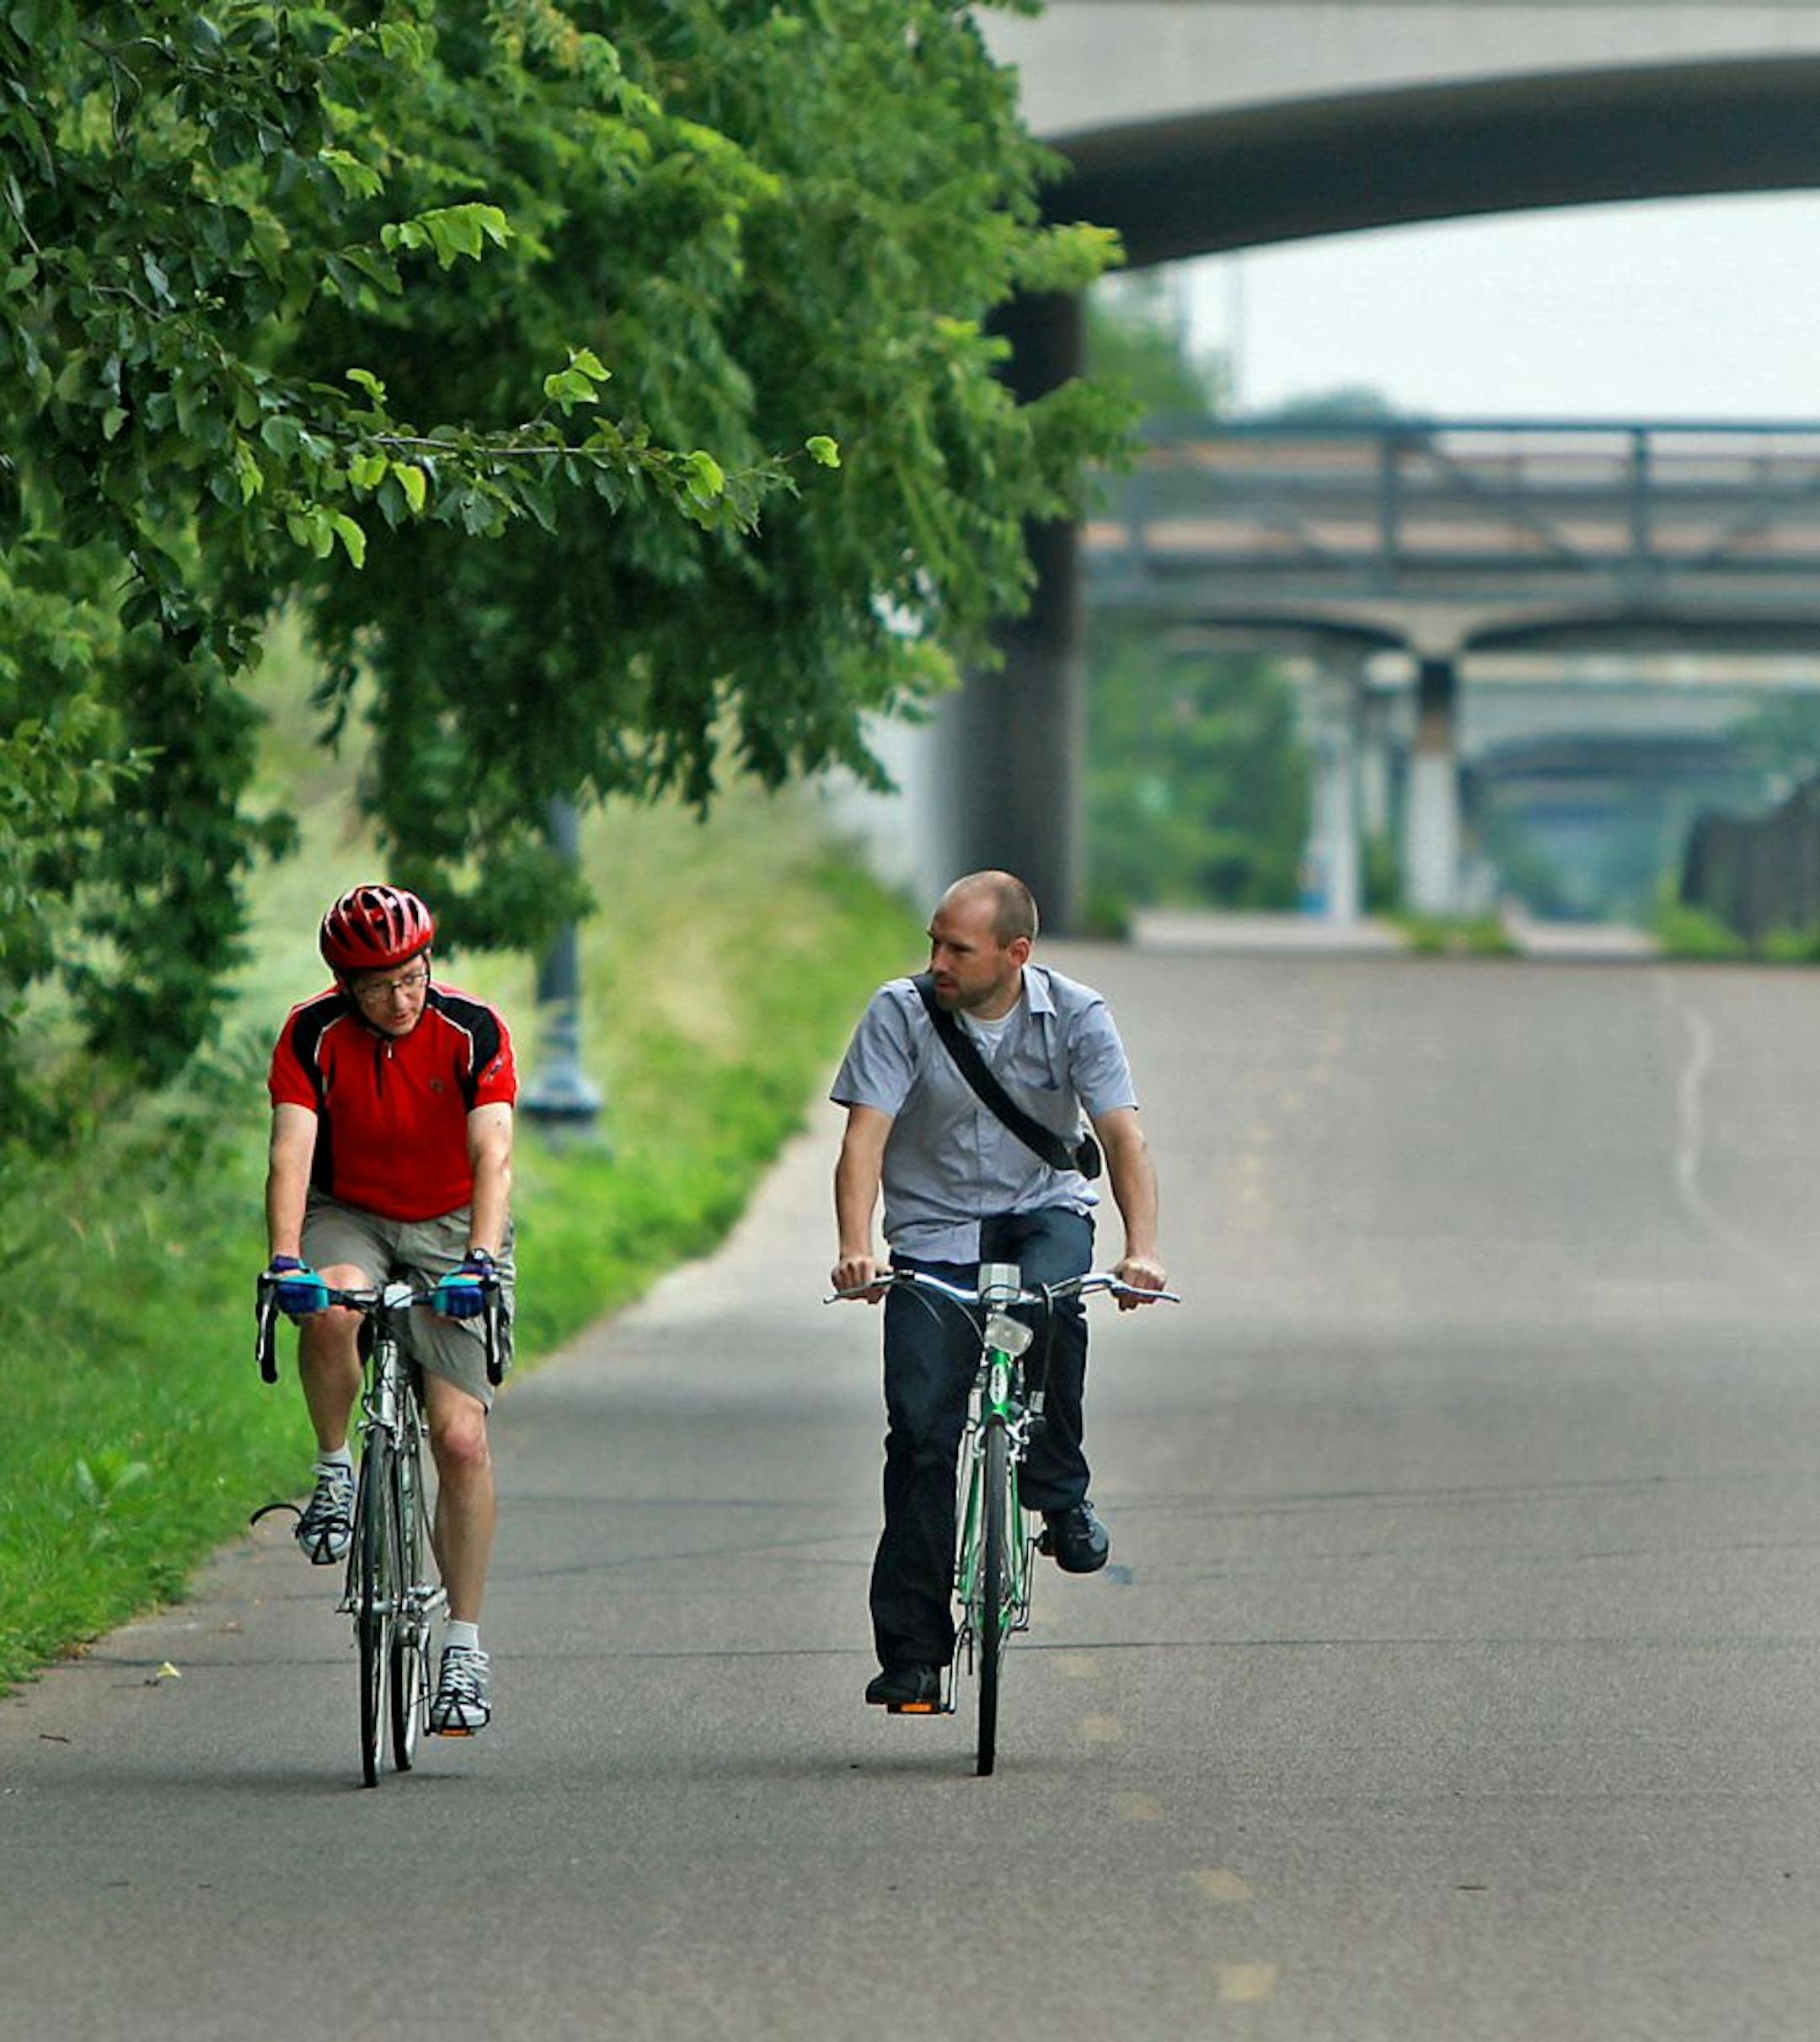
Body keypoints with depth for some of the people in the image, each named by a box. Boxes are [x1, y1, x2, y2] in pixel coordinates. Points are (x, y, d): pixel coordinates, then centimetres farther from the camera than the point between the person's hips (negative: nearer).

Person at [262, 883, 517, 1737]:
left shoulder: (473, 1030, -17)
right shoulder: (313, 1034, -14)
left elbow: (492, 1155, -27)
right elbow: (291, 1154, -23)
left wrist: (480, 1258, -42)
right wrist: (285, 1261, -39)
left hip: (451, 1227, -1)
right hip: (350, 1218, 1)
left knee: (461, 1439, -13)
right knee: (330, 1308, -37)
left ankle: (464, 1643, -4)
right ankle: (335, 1472, -12)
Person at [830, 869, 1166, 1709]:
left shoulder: (1074, 1016, -10)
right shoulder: (900, 1012, -11)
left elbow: (1122, 1134, -18)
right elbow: (865, 1135, -19)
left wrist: (1142, 1247, -35)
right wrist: (855, 1249, -36)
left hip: (1044, 1209, 0)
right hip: (935, 1226, 0)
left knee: (1052, 1303, -35)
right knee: (922, 1429, -10)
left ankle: (1060, 1496, -13)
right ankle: (912, 1652, -5)